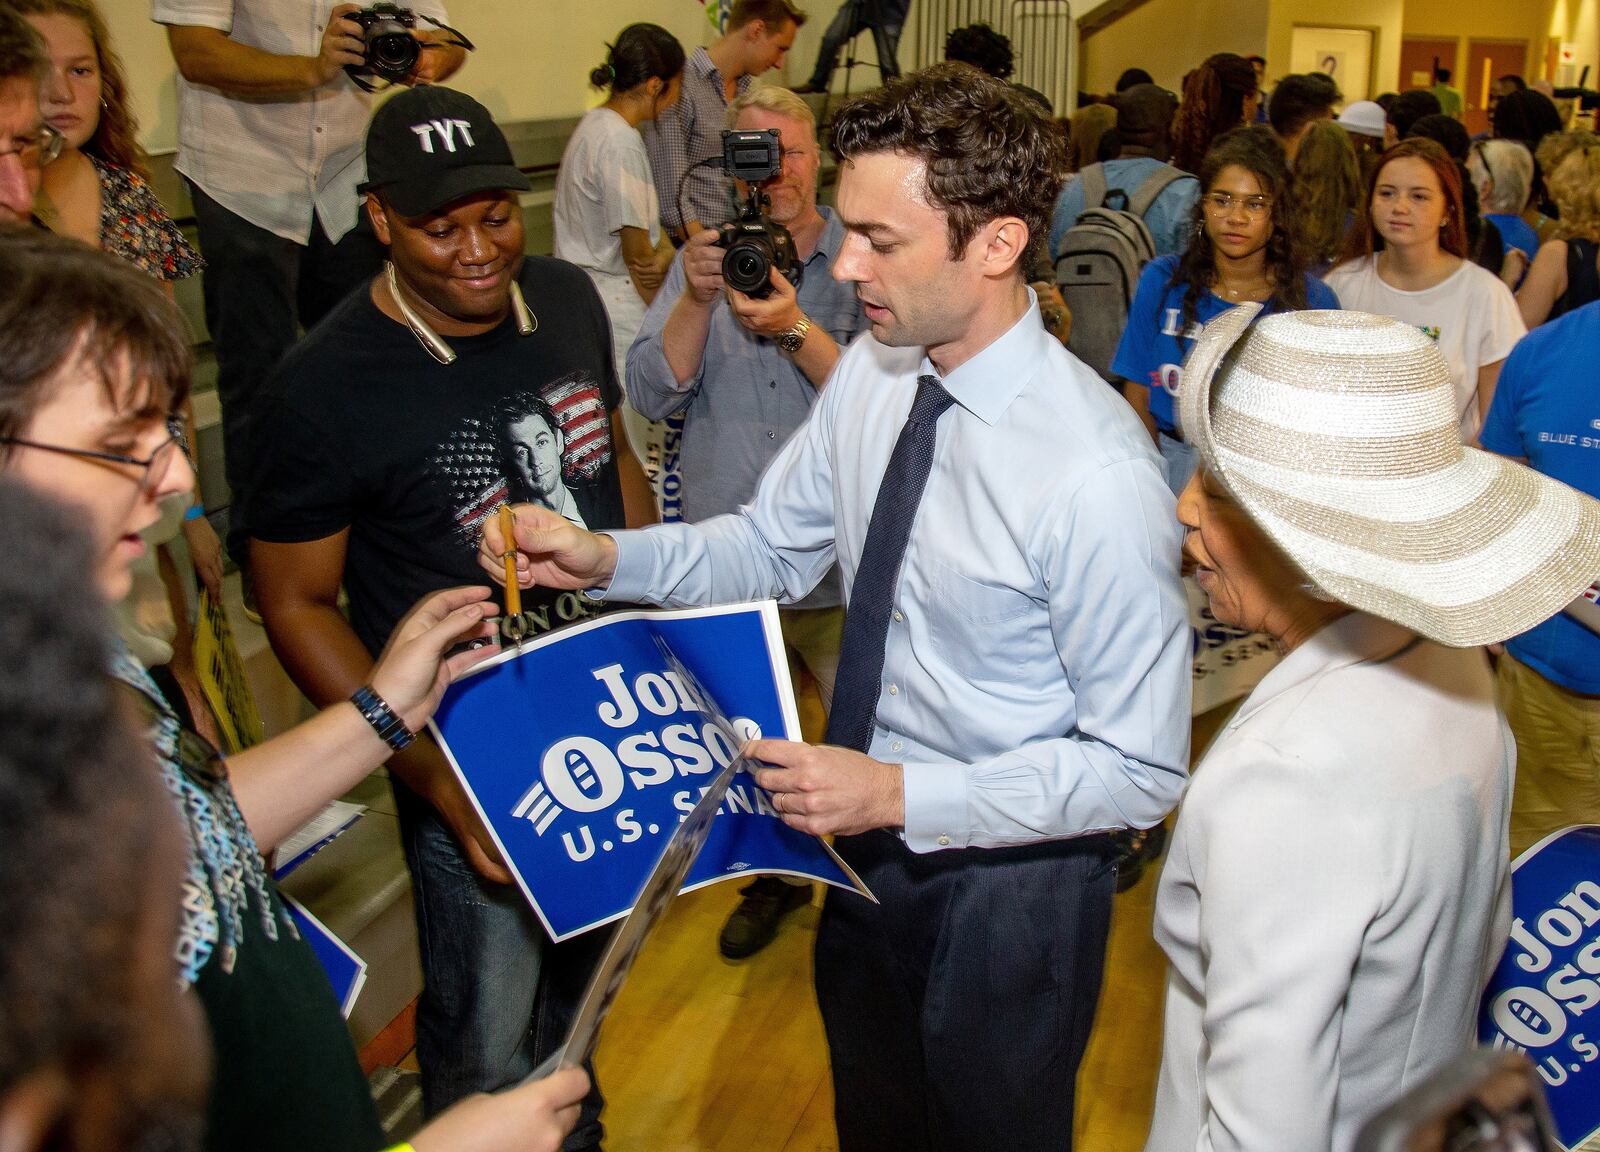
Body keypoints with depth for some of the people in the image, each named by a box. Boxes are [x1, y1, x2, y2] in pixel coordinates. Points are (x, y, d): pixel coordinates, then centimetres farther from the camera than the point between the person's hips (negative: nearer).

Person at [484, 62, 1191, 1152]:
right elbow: (772, 548, 3)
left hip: (1009, 884, -6)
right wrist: (603, 557, -13)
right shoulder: (872, 374, -9)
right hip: (871, 844, 6)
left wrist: (898, 795, -28)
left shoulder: (1098, 477, -30)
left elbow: (1141, 769, -23)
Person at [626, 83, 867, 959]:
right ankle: (772, 877, 47)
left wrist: (796, 330, -29)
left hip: (839, 567, -3)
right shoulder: (705, 259, 3)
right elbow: (652, 395, -6)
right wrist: (696, 302, -21)